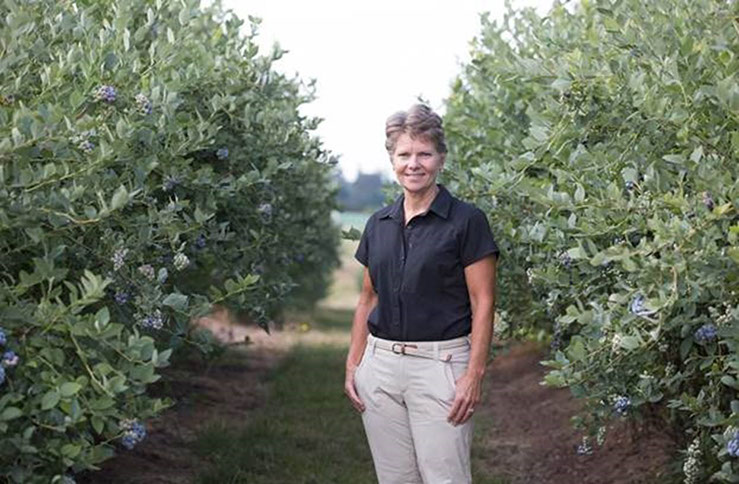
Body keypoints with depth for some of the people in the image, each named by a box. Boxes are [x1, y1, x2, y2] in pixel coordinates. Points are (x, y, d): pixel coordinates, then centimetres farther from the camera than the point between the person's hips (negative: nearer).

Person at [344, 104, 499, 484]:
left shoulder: (466, 221, -5)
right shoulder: (378, 224, 11)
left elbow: (482, 304, -7)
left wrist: (474, 374, -14)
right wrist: (353, 365, 10)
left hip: (439, 365, -5)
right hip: (380, 365, 5)